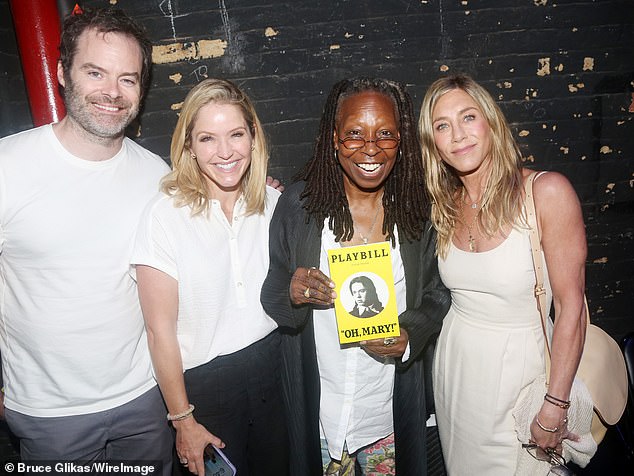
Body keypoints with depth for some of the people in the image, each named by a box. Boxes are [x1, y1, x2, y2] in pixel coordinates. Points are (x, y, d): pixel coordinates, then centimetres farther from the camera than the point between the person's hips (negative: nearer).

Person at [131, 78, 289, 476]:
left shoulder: (273, 202, -5)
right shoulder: (166, 215, -18)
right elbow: (161, 331, -14)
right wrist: (183, 420, -9)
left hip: (273, 367, 4)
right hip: (204, 381, -3)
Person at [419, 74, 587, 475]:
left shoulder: (547, 192, -18)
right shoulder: (445, 205, -1)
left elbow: (570, 305, -15)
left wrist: (555, 406, -14)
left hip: (518, 362, -4)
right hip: (455, 362, 5)